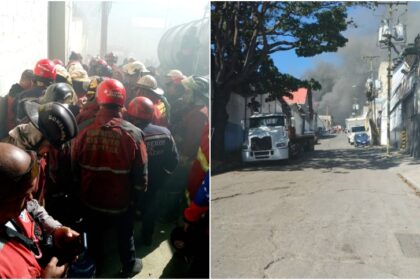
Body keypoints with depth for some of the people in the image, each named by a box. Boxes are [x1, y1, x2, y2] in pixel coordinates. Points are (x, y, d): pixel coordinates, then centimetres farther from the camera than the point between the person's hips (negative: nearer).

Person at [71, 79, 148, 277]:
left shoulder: (83, 129, -18)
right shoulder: (133, 133, -22)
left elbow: (74, 167, -4)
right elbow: (141, 174, -15)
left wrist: (81, 190, 13)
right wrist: (136, 193, 5)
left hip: (91, 199, 2)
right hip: (121, 201, -1)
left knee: (94, 237, 25)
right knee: (125, 236, 24)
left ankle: (96, 269, 47)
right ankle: (129, 267, 44)